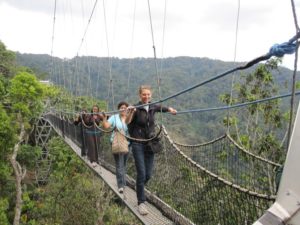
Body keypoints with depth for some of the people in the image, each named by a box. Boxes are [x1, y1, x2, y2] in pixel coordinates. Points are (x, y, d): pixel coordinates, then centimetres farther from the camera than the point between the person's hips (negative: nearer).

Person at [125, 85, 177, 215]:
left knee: (148, 175, 8)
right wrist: (130, 112, -46)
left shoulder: (153, 107, 4)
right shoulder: (136, 108, -11)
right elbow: (127, 122, -29)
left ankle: (139, 190, 39)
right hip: (138, 144, -5)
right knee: (141, 174, -8)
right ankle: (141, 203, 6)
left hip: (150, 144, 5)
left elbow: (162, 108, 29)